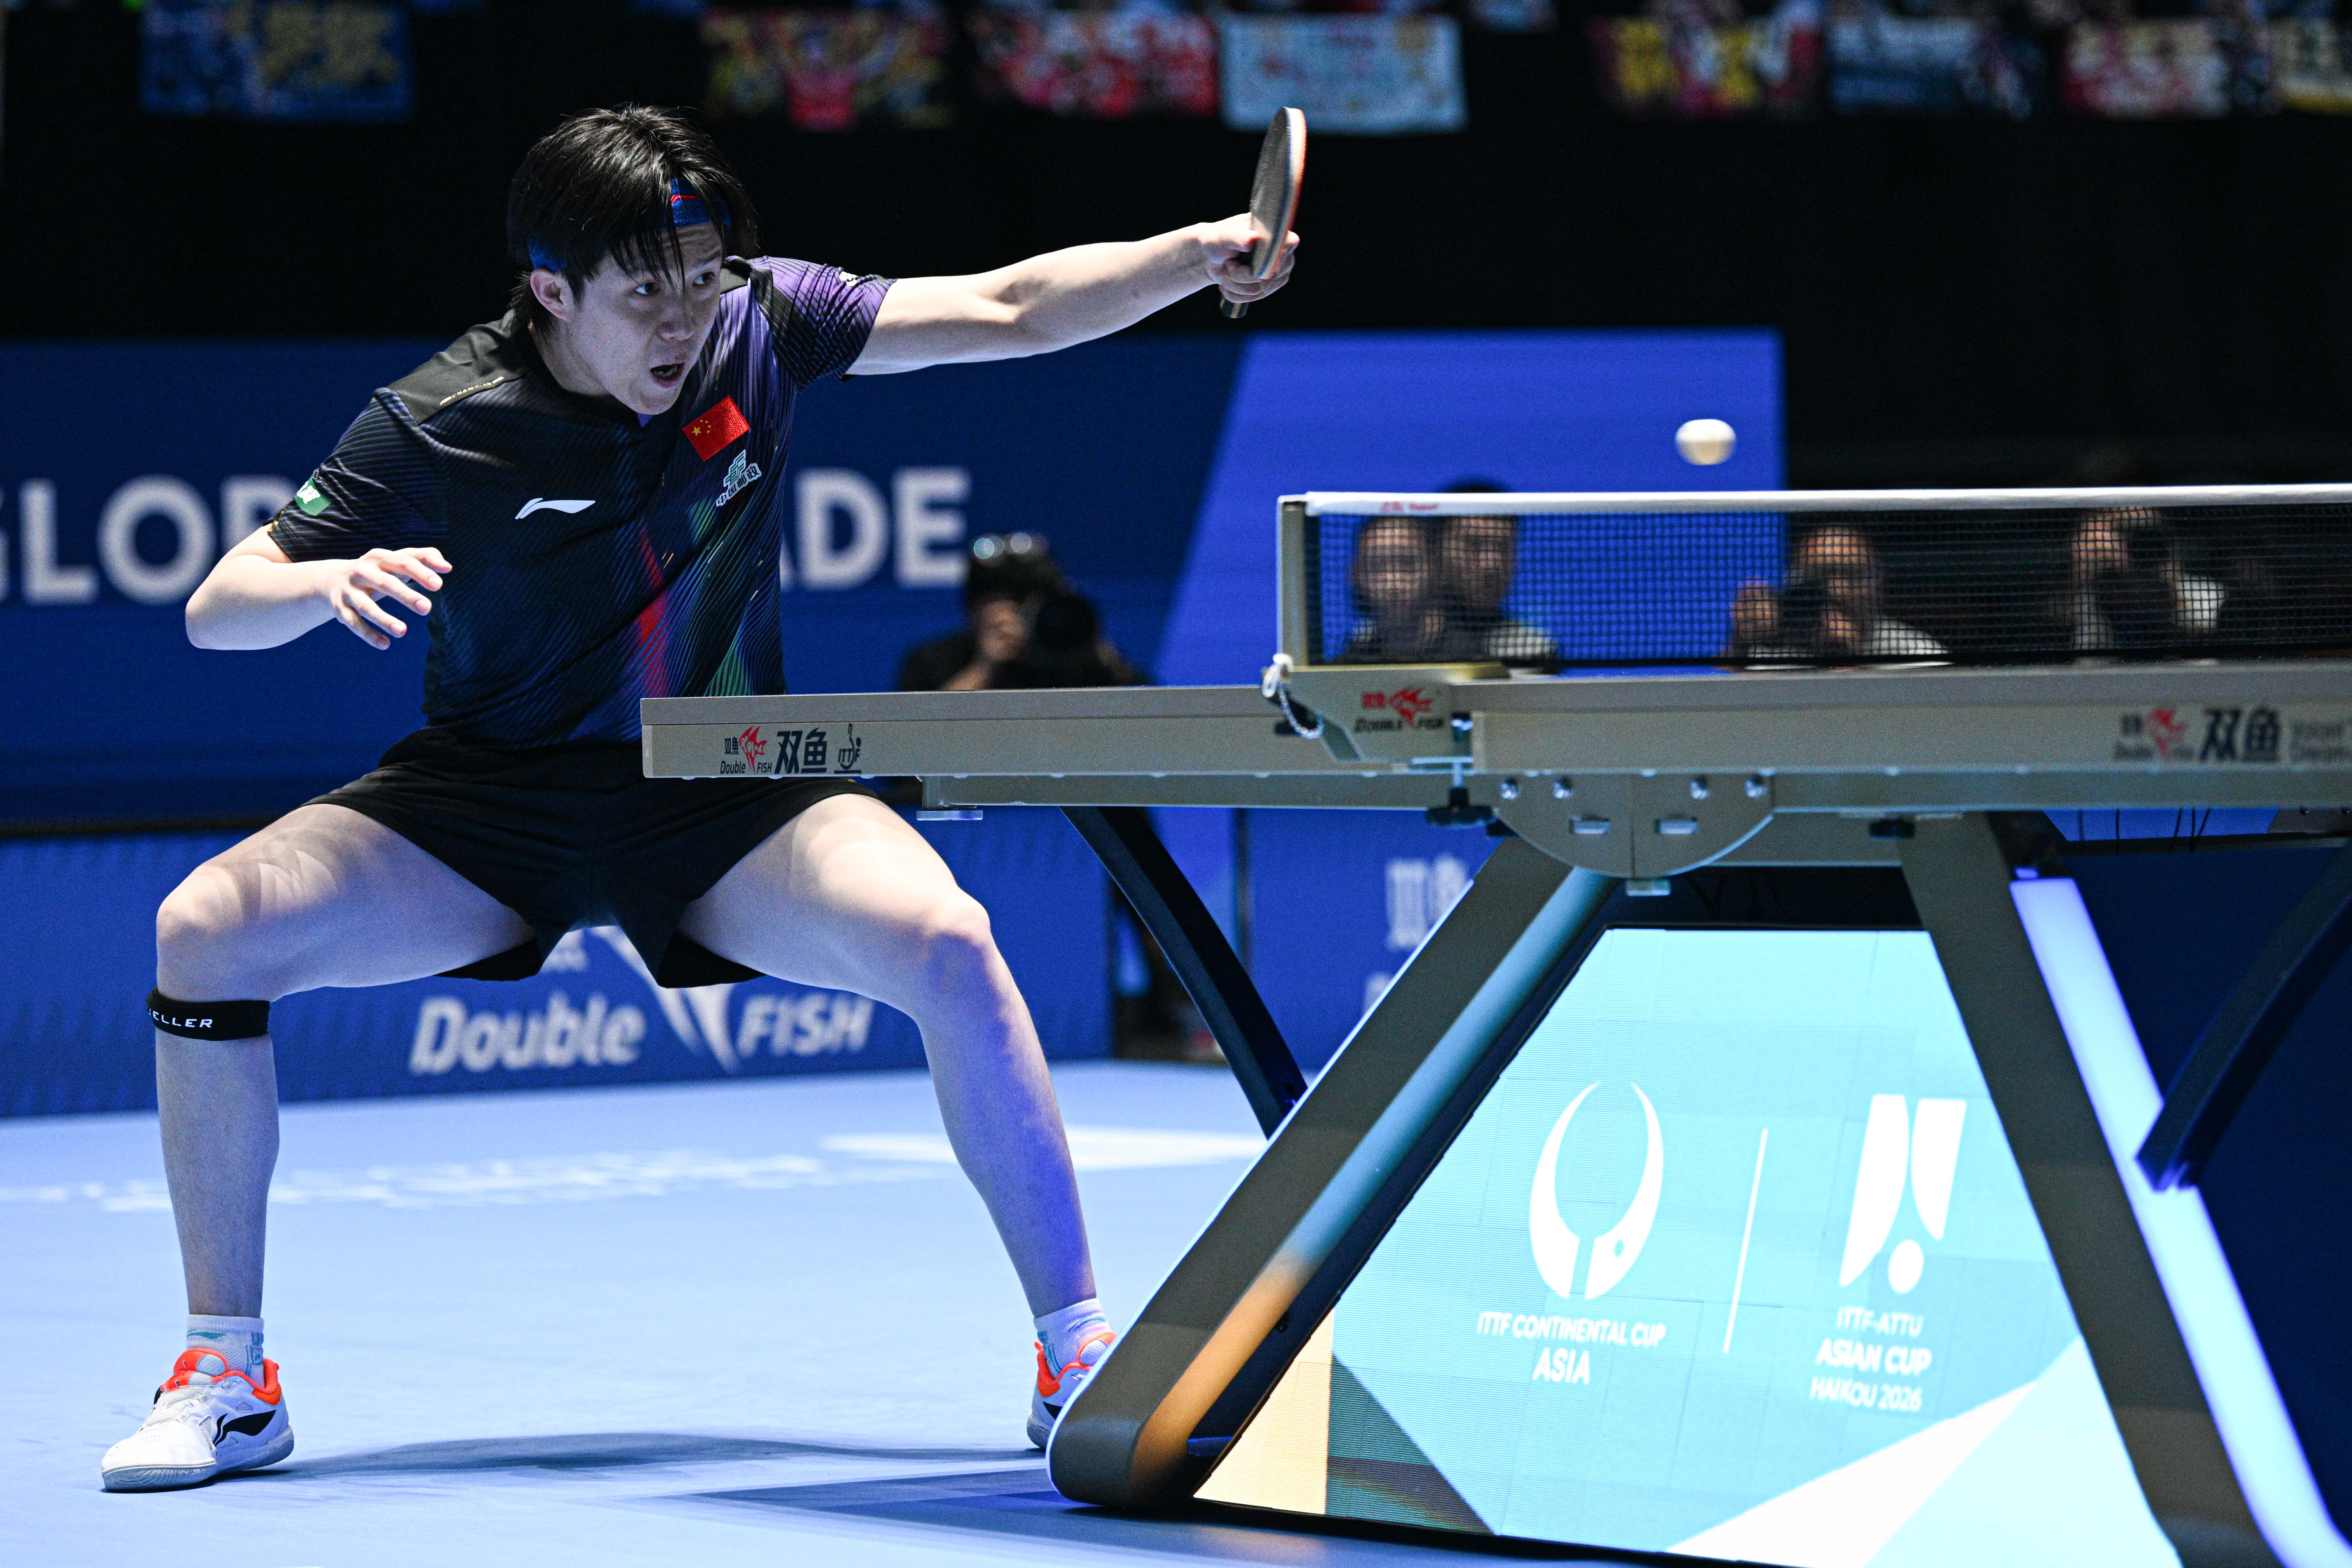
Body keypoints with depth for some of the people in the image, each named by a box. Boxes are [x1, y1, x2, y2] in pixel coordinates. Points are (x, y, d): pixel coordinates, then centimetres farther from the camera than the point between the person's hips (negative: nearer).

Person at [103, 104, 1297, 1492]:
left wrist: (1198, 255, -21)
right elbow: (220, 607, -11)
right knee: (208, 927, -22)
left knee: (944, 943, -30)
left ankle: (1079, 1354, -15)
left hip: (727, 792, 0)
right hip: (489, 800, 0)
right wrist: (338, 581, -34)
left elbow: (1008, 309, -5)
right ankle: (226, 1380, -7)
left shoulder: (758, 325, -8)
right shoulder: (439, 425, -14)